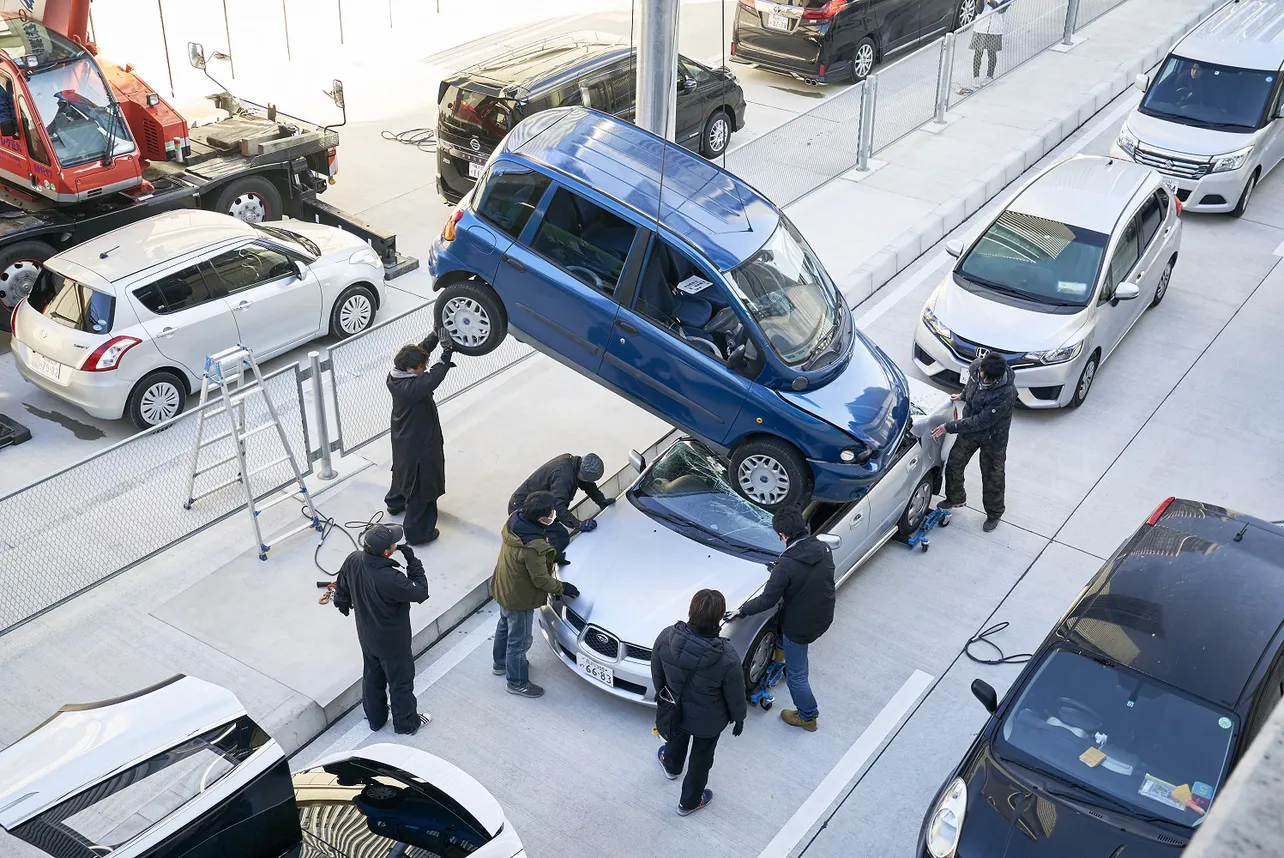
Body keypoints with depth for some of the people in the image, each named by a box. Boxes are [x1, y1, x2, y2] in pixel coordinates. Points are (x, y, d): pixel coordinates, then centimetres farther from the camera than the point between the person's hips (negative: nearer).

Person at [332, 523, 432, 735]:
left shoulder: (353, 561, -20)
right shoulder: (390, 579, -42)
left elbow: (342, 587, 0)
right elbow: (421, 593, -26)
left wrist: (343, 604, 21)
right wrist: (413, 561, -23)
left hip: (367, 638, 6)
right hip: (393, 643, -6)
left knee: (372, 678, 28)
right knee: (401, 682, 19)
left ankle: (375, 718, 50)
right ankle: (407, 723, 42)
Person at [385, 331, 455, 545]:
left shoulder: (395, 376, -11)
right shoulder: (411, 387, -36)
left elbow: (421, 350, -5)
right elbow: (434, 377, -49)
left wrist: (437, 334, -14)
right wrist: (447, 353, -42)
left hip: (403, 438, 9)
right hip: (419, 443, -9)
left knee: (403, 469, 34)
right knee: (422, 487, 7)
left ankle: (395, 503, 59)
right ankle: (417, 532, 19)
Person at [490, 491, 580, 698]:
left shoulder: (515, 520, -15)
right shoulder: (533, 547, -40)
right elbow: (541, 580, -26)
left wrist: (551, 556, 9)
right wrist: (562, 588, -9)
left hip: (503, 588, 9)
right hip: (519, 598, -9)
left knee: (505, 626, 31)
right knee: (519, 641, 13)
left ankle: (500, 663, 55)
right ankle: (517, 683, 33)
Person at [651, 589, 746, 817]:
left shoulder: (667, 637, -29)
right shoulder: (727, 658, -37)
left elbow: (657, 674, -9)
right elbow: (735, 695, -18)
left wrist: (662, 693, 13)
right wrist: (738, 718, 3)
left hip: (675, 710, 3)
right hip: (708, 720, -3)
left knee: (678, 737, 37)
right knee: (701, 759, 26)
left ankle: (671, 765, 68)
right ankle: (689, 802, 50)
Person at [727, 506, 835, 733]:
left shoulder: (787, 565, -31)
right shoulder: (823, 548, -11)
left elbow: (767, 601, -23)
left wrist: (741, 611, -8)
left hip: (800, 626, -6)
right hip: (824, 618, 6)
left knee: (796, 673, 15)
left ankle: (807, 717, 32)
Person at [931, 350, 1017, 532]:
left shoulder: (1006, 394, -40)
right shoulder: (977, 366, -21)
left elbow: (980, 422, -33)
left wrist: (949, 427, -29)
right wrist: (963, 395, 24)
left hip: (993, 437, -6)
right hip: (970, 428, 6)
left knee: (992, 476, 14)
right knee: (953, 464, 20)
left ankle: (994, 514, 38)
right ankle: (956, 498, 47)